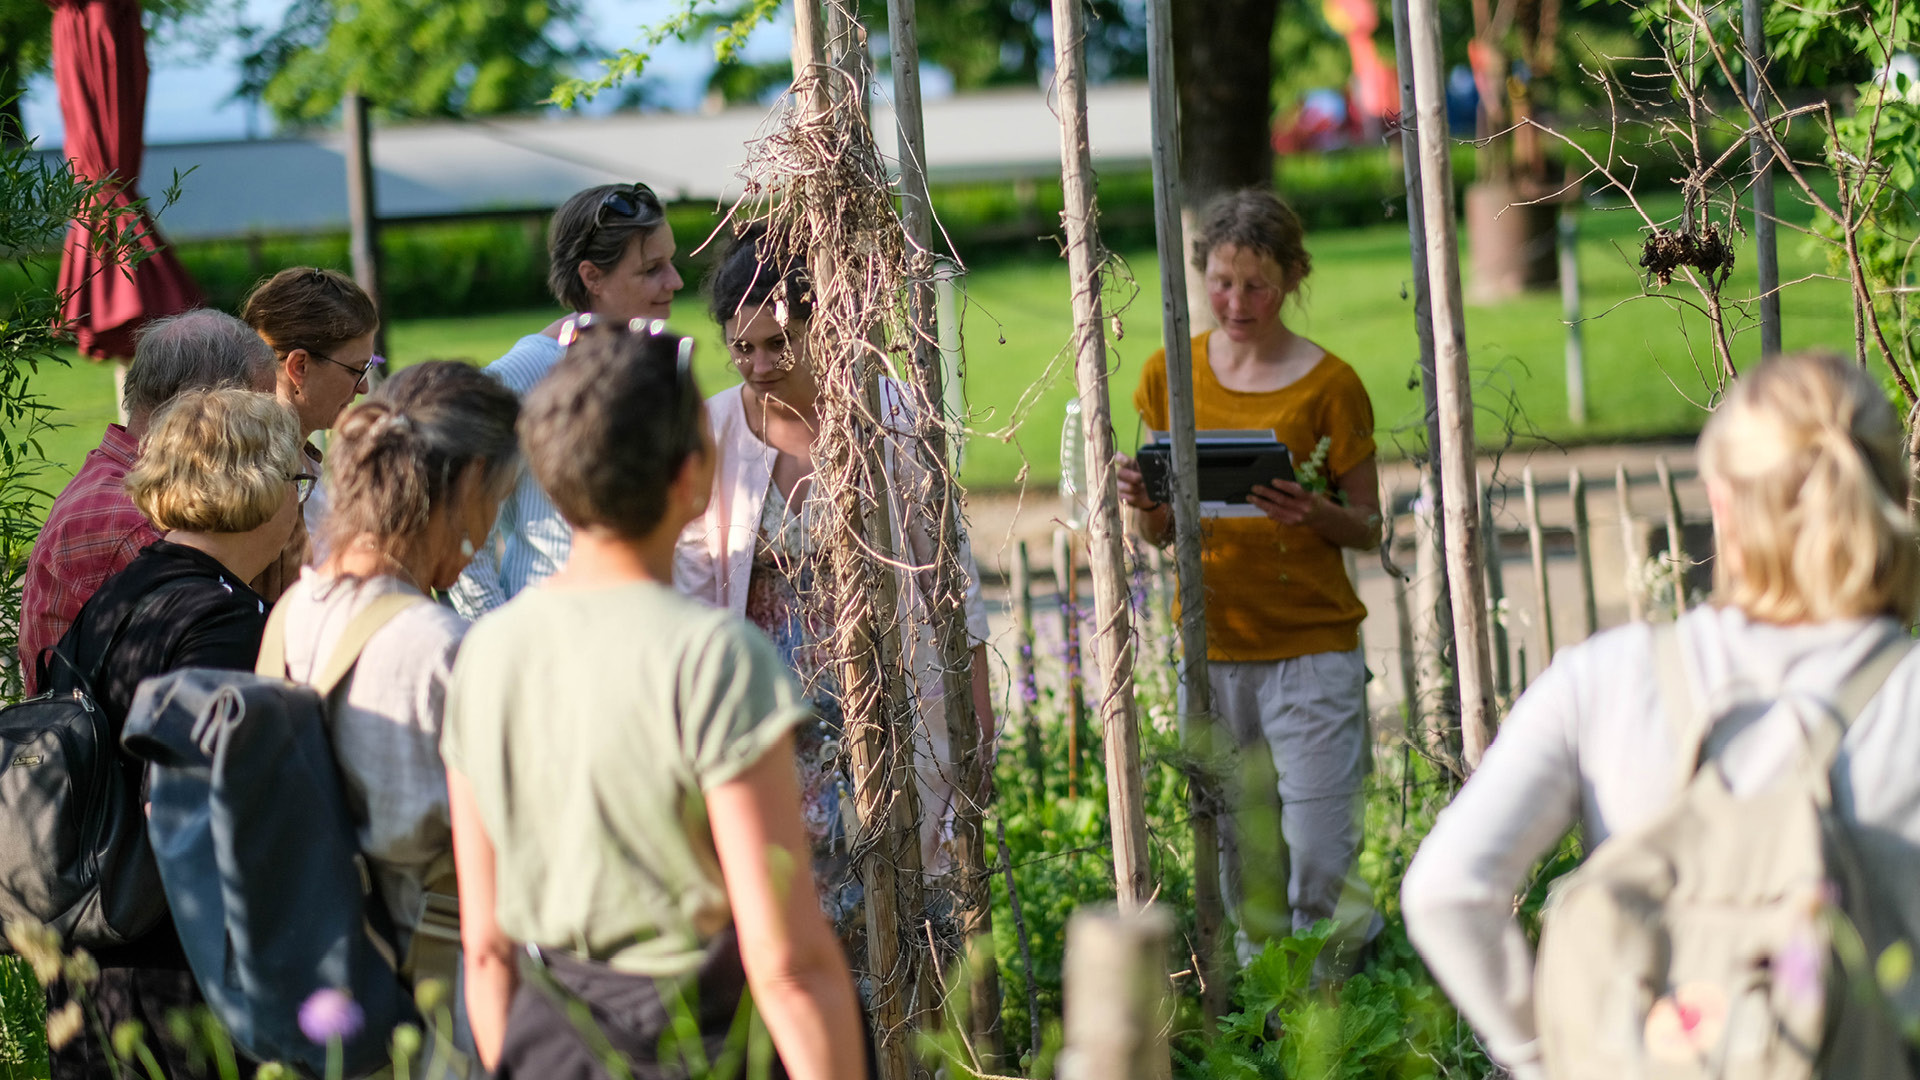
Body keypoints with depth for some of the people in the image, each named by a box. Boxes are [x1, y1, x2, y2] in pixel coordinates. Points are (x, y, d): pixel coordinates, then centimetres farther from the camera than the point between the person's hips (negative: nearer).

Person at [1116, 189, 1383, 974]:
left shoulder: (1328, 385, -3)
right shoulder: (1171, 374, 7)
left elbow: (1369, 528, 2)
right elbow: (1162, 530, 13)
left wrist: (1318, 514, -19)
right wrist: (1144, 502, -10)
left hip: (1312, 646, -3)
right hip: (1211, 647, 3)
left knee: (1319, 861, -9)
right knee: (1238, 859, 4)